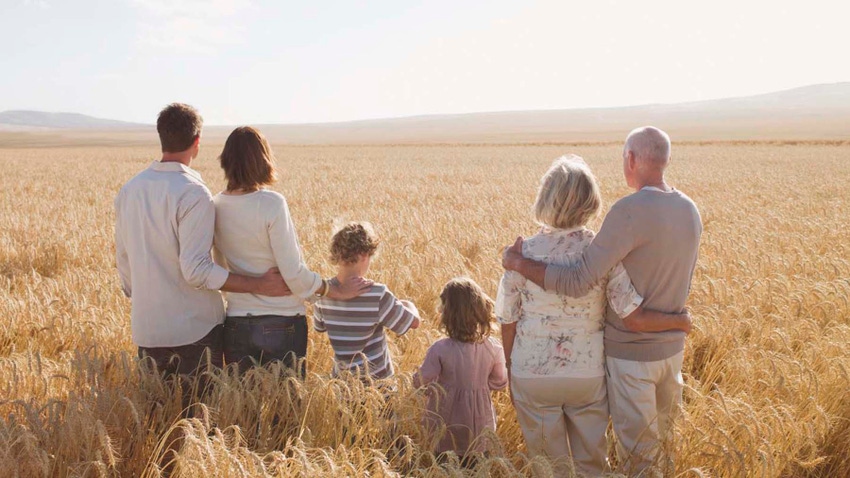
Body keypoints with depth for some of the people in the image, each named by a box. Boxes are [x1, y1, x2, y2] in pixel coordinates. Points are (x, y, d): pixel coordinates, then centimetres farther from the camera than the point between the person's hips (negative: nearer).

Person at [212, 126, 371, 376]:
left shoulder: (216, 206, 0)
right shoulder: (272, 203, -15)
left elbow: (220, 269, 11)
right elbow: (294, 271, -15)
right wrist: (339, 291, -2)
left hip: (235, 325, 5)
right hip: (281, 324, -4)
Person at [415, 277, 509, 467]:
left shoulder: (440, 349, -23)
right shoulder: (493, 348, -13)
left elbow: (420, 382, -14)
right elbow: (500, 382, 1)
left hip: (446, 425, -2)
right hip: (479, 425, 2)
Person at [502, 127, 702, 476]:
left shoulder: (630, 211, -25)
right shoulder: (689, 210, 0)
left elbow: (577, 282, -27)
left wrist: (517, 263, -16)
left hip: (631, 352, -7)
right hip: (672, 346, 7)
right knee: (663, 445, 23)